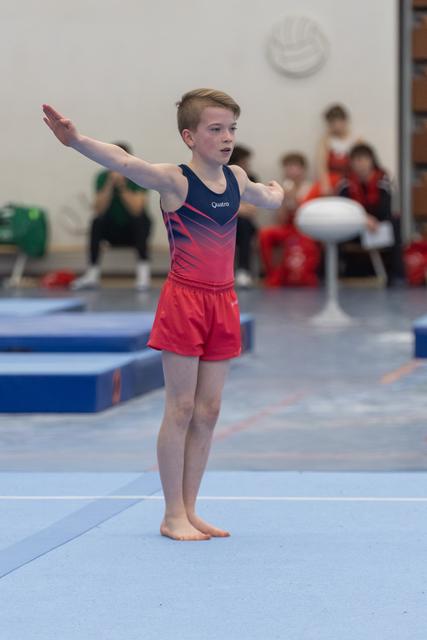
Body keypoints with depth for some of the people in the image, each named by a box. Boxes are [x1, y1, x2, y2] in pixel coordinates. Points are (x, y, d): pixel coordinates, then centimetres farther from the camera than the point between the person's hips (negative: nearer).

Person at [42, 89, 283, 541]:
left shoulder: (237, 178, 8)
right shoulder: (174, 181, -11)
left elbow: (265, 198, 35)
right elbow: (124, 163, -29)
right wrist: (77, 141, -44)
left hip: (222, 303, 6)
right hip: (183, 300, -6)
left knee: (208, 411, 8)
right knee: (181, 410, -2)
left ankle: (189, 511, 16)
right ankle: (173, 516, 4)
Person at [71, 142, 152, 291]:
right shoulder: (103, 177, -10)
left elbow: (136, 209, -27)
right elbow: (99, 209, -22)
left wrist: (122, 186, -34)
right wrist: (110, 184, -31)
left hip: (135, 229, -2)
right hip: (113, 231, 2)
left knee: (139, 220, -34)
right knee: (97, 222, -28)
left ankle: (143, 273, -35)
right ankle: (92, 274, -27)